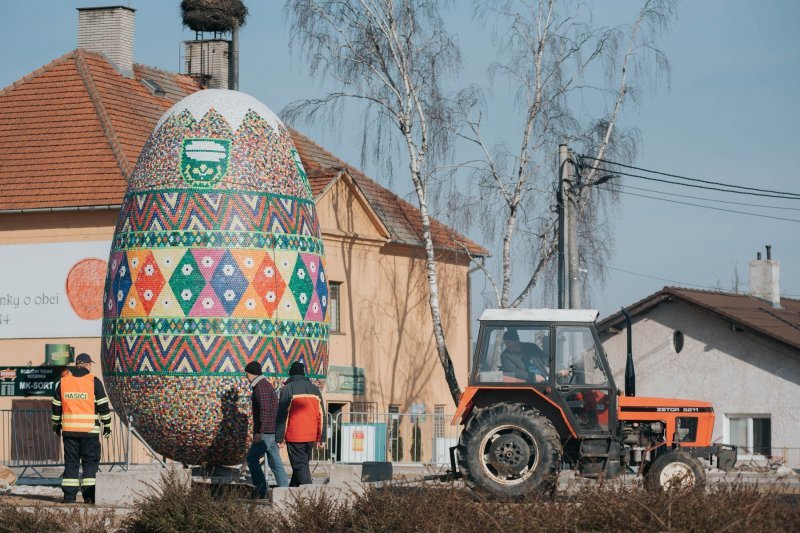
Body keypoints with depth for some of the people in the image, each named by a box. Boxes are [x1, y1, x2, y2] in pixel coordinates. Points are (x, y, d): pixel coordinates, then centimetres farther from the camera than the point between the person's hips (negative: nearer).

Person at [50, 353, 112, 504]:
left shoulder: (63, 381, 7)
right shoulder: (94, 382, -4)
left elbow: (56, 406, 14)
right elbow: (103, 406, -2)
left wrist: (56, 423, 26)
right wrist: (107, 425, 7)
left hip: (69, 429, 3)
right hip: (90, 429, -3)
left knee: (71, 462, 8)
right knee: (91, 461, 3)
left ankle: (69, 495, 5)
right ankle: (89, 495, -4)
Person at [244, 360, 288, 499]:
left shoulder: (260, 386, -13)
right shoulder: (267, 385, 19)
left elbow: (265, 410, -23)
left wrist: (259, 432, -23)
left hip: (266, 432, -10)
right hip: (272, 431, 10)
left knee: (252, 458, -3)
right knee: (275, 462, 7)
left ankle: (261, 489, -6)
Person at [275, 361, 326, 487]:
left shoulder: (288, 389, -5)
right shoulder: (314, 389, 10)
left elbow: (282, 415, -8)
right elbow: (321, 415, 10)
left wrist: (279, 438, -4)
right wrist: (321, 438, 13)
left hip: (294, 436, -5)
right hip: (311, 436, 5)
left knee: (300, 466, -5)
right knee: (303, 464, 16)